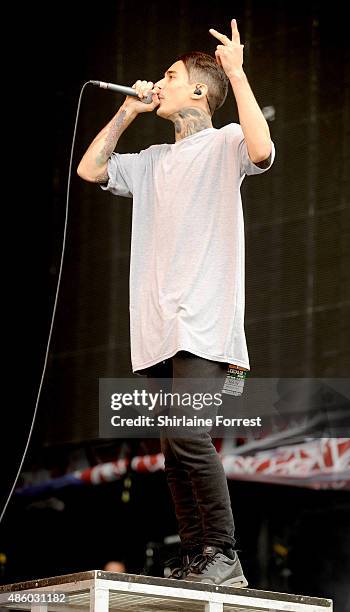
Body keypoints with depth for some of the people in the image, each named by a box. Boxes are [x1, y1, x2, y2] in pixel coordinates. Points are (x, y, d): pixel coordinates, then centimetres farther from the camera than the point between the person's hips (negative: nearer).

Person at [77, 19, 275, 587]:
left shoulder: (224, 144, 2)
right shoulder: (153, 161, 24)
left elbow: (262, 150, -19)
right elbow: (90, 169, 25)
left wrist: (237, 73, -16)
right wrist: (127, 111, 21)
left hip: (203, 325, -7)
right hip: (158, 327, 7)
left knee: (187, 434, -21)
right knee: (175, 447, 2)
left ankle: (224, 556, -16)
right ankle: (194, 561, 4)